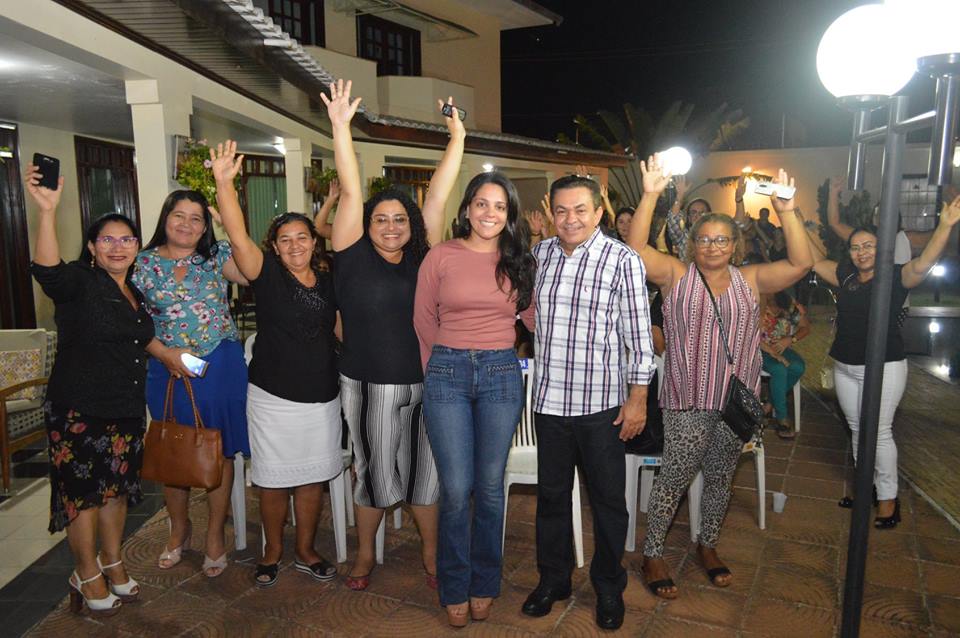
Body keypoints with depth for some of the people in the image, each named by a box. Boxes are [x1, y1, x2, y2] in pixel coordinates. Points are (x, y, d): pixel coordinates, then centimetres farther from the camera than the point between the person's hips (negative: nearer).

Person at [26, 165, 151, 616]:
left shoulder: (137, 292, 9)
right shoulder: (79, 282, -11)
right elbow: (47, 271, -36)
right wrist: (47, 211, -46)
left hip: (127, 411, 6)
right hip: (79, 412, -6)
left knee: (117, 489, 17)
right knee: (82, 493, 6)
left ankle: (112, 563, 35)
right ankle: (87, 575, 24)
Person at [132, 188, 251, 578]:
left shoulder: (217, 256, 3)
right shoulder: (143, 263, 5)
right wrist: (165, 354, -10)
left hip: (220, 366, -1)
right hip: (167, 369, 1)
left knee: (219, 450, 6)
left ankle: (215, 535, 24)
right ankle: (179, 529, 36)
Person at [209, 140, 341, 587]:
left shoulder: (328, 284, 5)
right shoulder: (266, 275, -6)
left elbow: (342, 331, 15)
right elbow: (238, 235, -22)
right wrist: (224, 182, -31)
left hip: (322, 397, 3)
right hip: (273, 397, -3)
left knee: (312, 479, 14)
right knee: (273, 481, 9)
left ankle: (305, 551, 33)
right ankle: (272, 552, 31)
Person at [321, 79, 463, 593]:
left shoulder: (421, 259, 3)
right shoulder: (355, 257, -2)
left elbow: (437, 198, 2)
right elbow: (351, 193, -9)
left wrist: (457, 139, 4)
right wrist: (340, 127, -14)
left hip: (425, 383, 2)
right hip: (370, 386, -2)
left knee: (425, 471, 12)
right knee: (374, 471, 12)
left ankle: (430, 552, 30)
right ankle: (365, 553, 33)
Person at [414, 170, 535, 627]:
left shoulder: (518, 259, 7)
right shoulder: (441, 255, 0)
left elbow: (535, 315, 10)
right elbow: (423, 320, 8)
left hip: (501, 373, 2)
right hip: (447, 373, -2)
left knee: (490, 486, 9)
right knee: (456, 489, 1)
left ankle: (484, 584, 29)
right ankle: (455, 589, 22)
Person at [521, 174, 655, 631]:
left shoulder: (623, 260, -10)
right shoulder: (539, 255, 5)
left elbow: (638, 335, -8)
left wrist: (638, 398, -9)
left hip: (602, 403, -4)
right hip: (549, 400, 4)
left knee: (607, 498, 11)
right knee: (551, 494, 16)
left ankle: (608, 586, 33)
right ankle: (553, 578, 36)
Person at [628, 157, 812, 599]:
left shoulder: (750, 280, 6)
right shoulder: (677, 276, -1)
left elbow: (801, 263, -6)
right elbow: (636, 249, -14)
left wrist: (787, 212, -16)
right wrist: (650, 195, -23)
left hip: (737, 400, 3)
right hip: (687, 400, -3)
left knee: (719, 479, 17)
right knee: (674, 478, 2)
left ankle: (708, 546, 37)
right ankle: (652, 555, 18)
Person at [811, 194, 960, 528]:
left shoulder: (895, 276, -10)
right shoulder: (844, 275, 5)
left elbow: (921, 264, -28)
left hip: (884, 366, -5)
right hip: (845, 367, 5)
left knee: (879, 432, -1)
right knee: (856, 429, 14)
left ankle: (888, 497, 13)